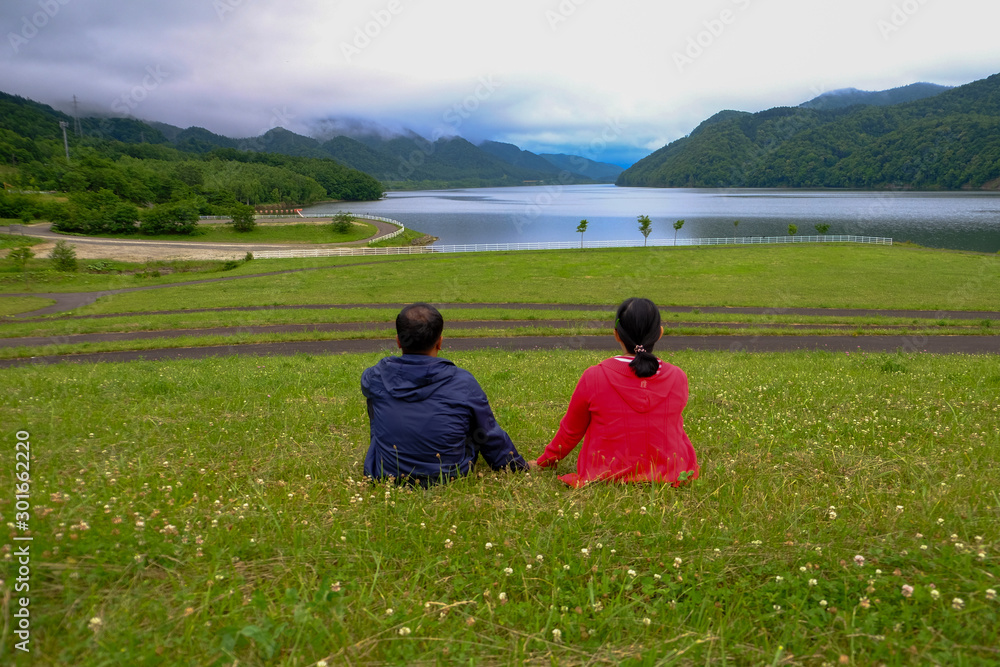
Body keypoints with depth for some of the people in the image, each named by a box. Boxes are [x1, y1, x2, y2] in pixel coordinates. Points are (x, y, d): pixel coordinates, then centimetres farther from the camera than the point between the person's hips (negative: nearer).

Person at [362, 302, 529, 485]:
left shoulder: (374, 377, -13)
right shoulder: (463, 383, -17)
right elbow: (491, 437, -4)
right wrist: (521, 467, 14)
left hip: (383, 477, 2)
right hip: (450, 481, -1)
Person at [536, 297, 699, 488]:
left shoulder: (594, 378, -15)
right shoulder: (678, 378, -8)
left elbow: (571, 431, -1)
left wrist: (543, 462, 19)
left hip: (606, 477, -2)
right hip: (668, 476, 2)